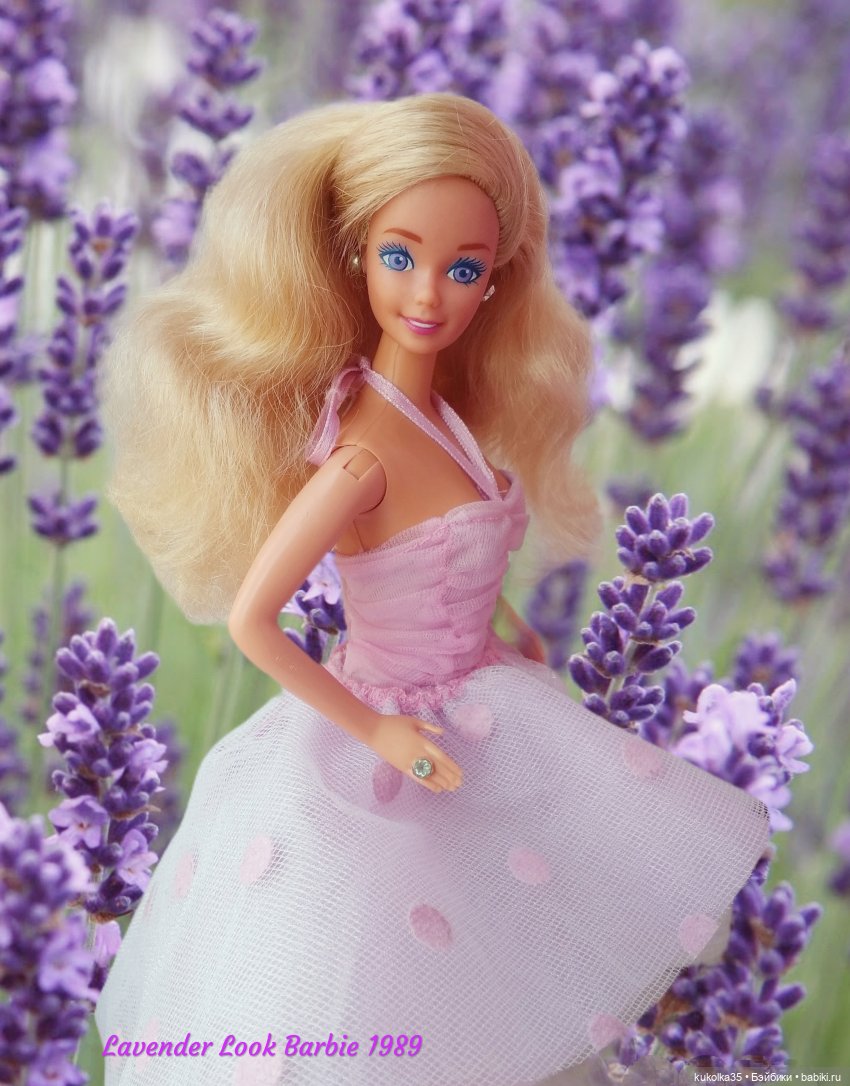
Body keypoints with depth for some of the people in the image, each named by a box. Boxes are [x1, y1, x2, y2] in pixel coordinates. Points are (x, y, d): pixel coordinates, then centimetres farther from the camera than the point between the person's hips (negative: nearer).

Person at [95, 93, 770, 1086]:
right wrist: (374, 731, -20)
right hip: (391, 734, -7)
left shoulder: (448, 417, -5)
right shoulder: (362, 455, -29)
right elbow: (250, 621, -27)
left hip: (483, 716, 7)